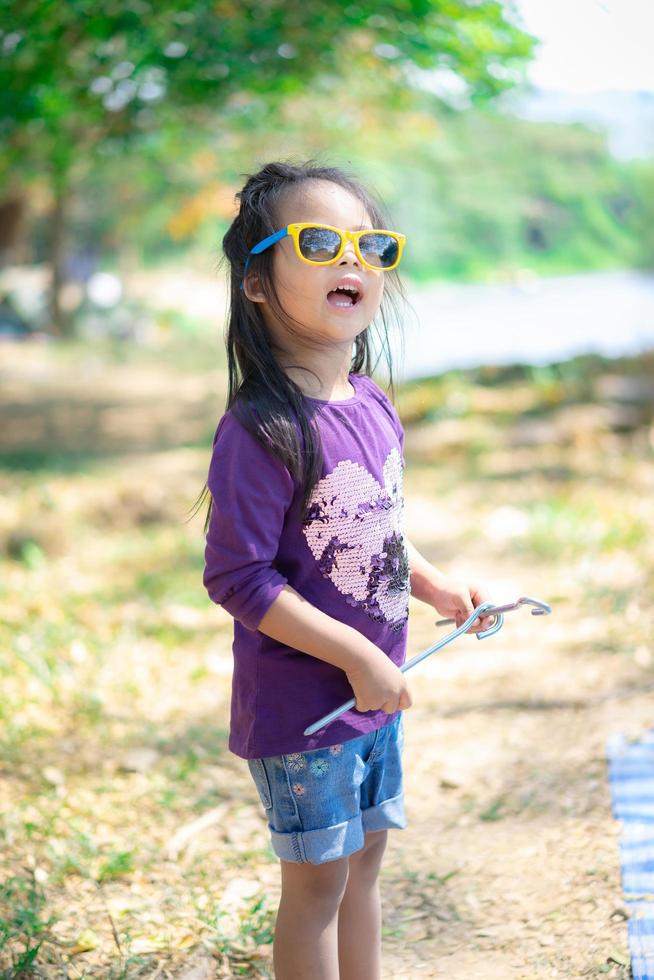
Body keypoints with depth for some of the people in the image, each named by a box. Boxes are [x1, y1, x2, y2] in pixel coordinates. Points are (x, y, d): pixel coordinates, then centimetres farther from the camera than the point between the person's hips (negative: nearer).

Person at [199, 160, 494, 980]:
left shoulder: (373, 406, 2)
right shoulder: (262, 430, -24)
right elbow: (236, 578, -24)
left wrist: (438, 589, 4)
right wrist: (356, 657, -22)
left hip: (377, 696, 8)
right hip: (300, 704, -8)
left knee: (363, 860, 21)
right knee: (318, 881, 6)